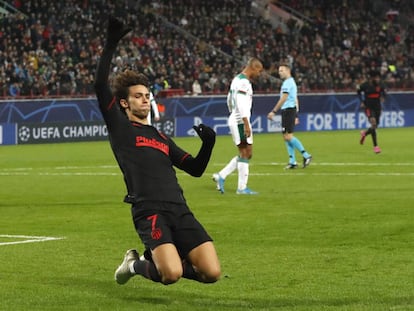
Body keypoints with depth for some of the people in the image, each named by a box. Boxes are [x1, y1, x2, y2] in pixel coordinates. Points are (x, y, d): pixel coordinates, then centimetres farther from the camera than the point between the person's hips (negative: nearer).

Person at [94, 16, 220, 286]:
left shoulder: (161, 138, 28)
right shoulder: (120, 128, 10)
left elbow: (195, 169, 27)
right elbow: (101, 86, -2)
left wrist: (208, 143, 9)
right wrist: (111, 44, -4)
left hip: (179, 209, 6)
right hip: (149, 210, -6)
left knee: (212, 273, -8)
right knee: (171, 275, -25)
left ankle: (158, 260, 19)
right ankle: (136, 265, 10)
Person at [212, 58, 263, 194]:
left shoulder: (237, 79, 17)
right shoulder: (243, 81, -15)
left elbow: (230, 101, 26)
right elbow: (241, 104, -24)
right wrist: (246, 124, -27)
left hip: (235, 120, 10)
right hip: (240, 121, -10)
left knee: (247, 154, 14)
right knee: (245, 154, -5)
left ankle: (221, 176, 12)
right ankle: (242, 187, -2)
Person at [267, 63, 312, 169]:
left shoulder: (287, 83, -11)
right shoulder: (292, 82, 21)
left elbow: (283, 99, -18)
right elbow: (296, 100, 23)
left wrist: (273, 111, -18)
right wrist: (295, 115, 24)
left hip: (288, 110, -10)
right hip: (292, 110, 10)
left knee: (288, 136, -12)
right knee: (286, 137, 8)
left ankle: (306, 155, -11)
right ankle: (292, 162, 7)